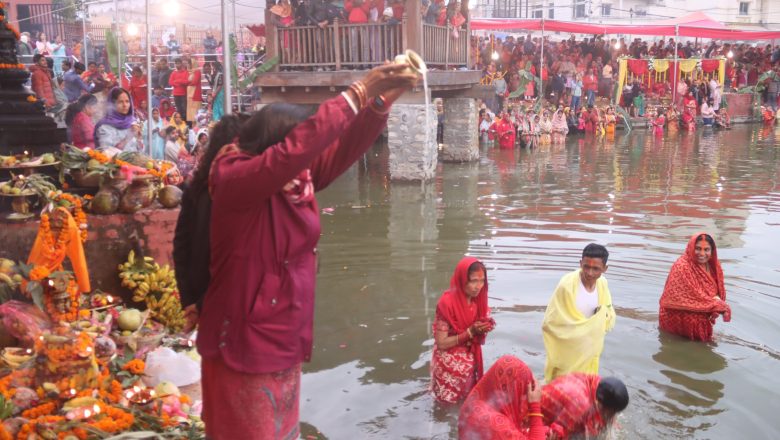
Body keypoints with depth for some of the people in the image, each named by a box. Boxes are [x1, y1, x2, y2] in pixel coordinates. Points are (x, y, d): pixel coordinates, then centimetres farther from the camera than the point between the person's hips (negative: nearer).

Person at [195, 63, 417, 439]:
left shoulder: (296, 181, 2)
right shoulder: (235, 182, -20)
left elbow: (345, 147, -5)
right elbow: (296, 147, -34)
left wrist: (382, 100, -21)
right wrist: (360, 91, -33)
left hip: (284, 345, 8)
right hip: (243, 349, -8)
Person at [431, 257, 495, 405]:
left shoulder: (477, 299, -3)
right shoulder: (447, 303, -24)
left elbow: (476, 332, 8)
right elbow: (441, 343, -21)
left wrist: (484, 328, -15)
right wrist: (470, 332, -27)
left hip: (470, 363, 6)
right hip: (449, 366, -6)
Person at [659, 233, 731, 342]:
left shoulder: (713, 265, 0)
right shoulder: (682, 267, -23)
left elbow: (719, 291, 6)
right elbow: (694, 297, -24)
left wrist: (717, 300, -17)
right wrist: (718, 306, -19)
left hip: (702, 317, 7)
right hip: (679, 317, -7)